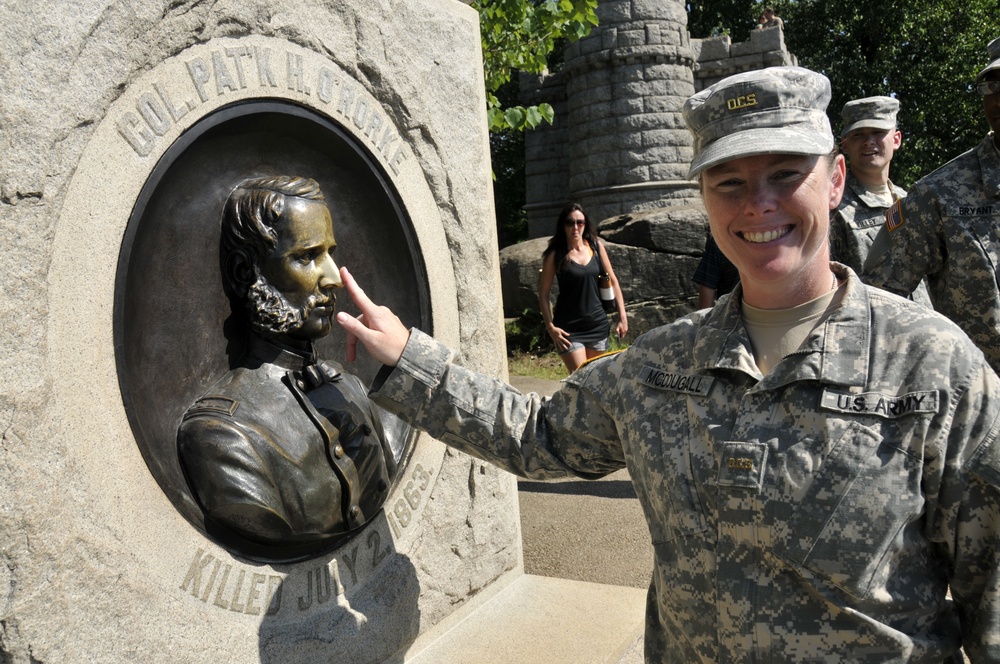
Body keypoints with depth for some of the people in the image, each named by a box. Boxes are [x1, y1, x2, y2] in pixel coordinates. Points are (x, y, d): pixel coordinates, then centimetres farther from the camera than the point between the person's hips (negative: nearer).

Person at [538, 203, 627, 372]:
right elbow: (543, 293, -4)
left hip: (598, 324, 4)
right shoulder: (555, 255, -6)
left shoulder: (596, 246, 4)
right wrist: (550, 326, -12)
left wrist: (622, 316, 6)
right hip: (569, 329, -4)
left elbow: (613, 281, 10)